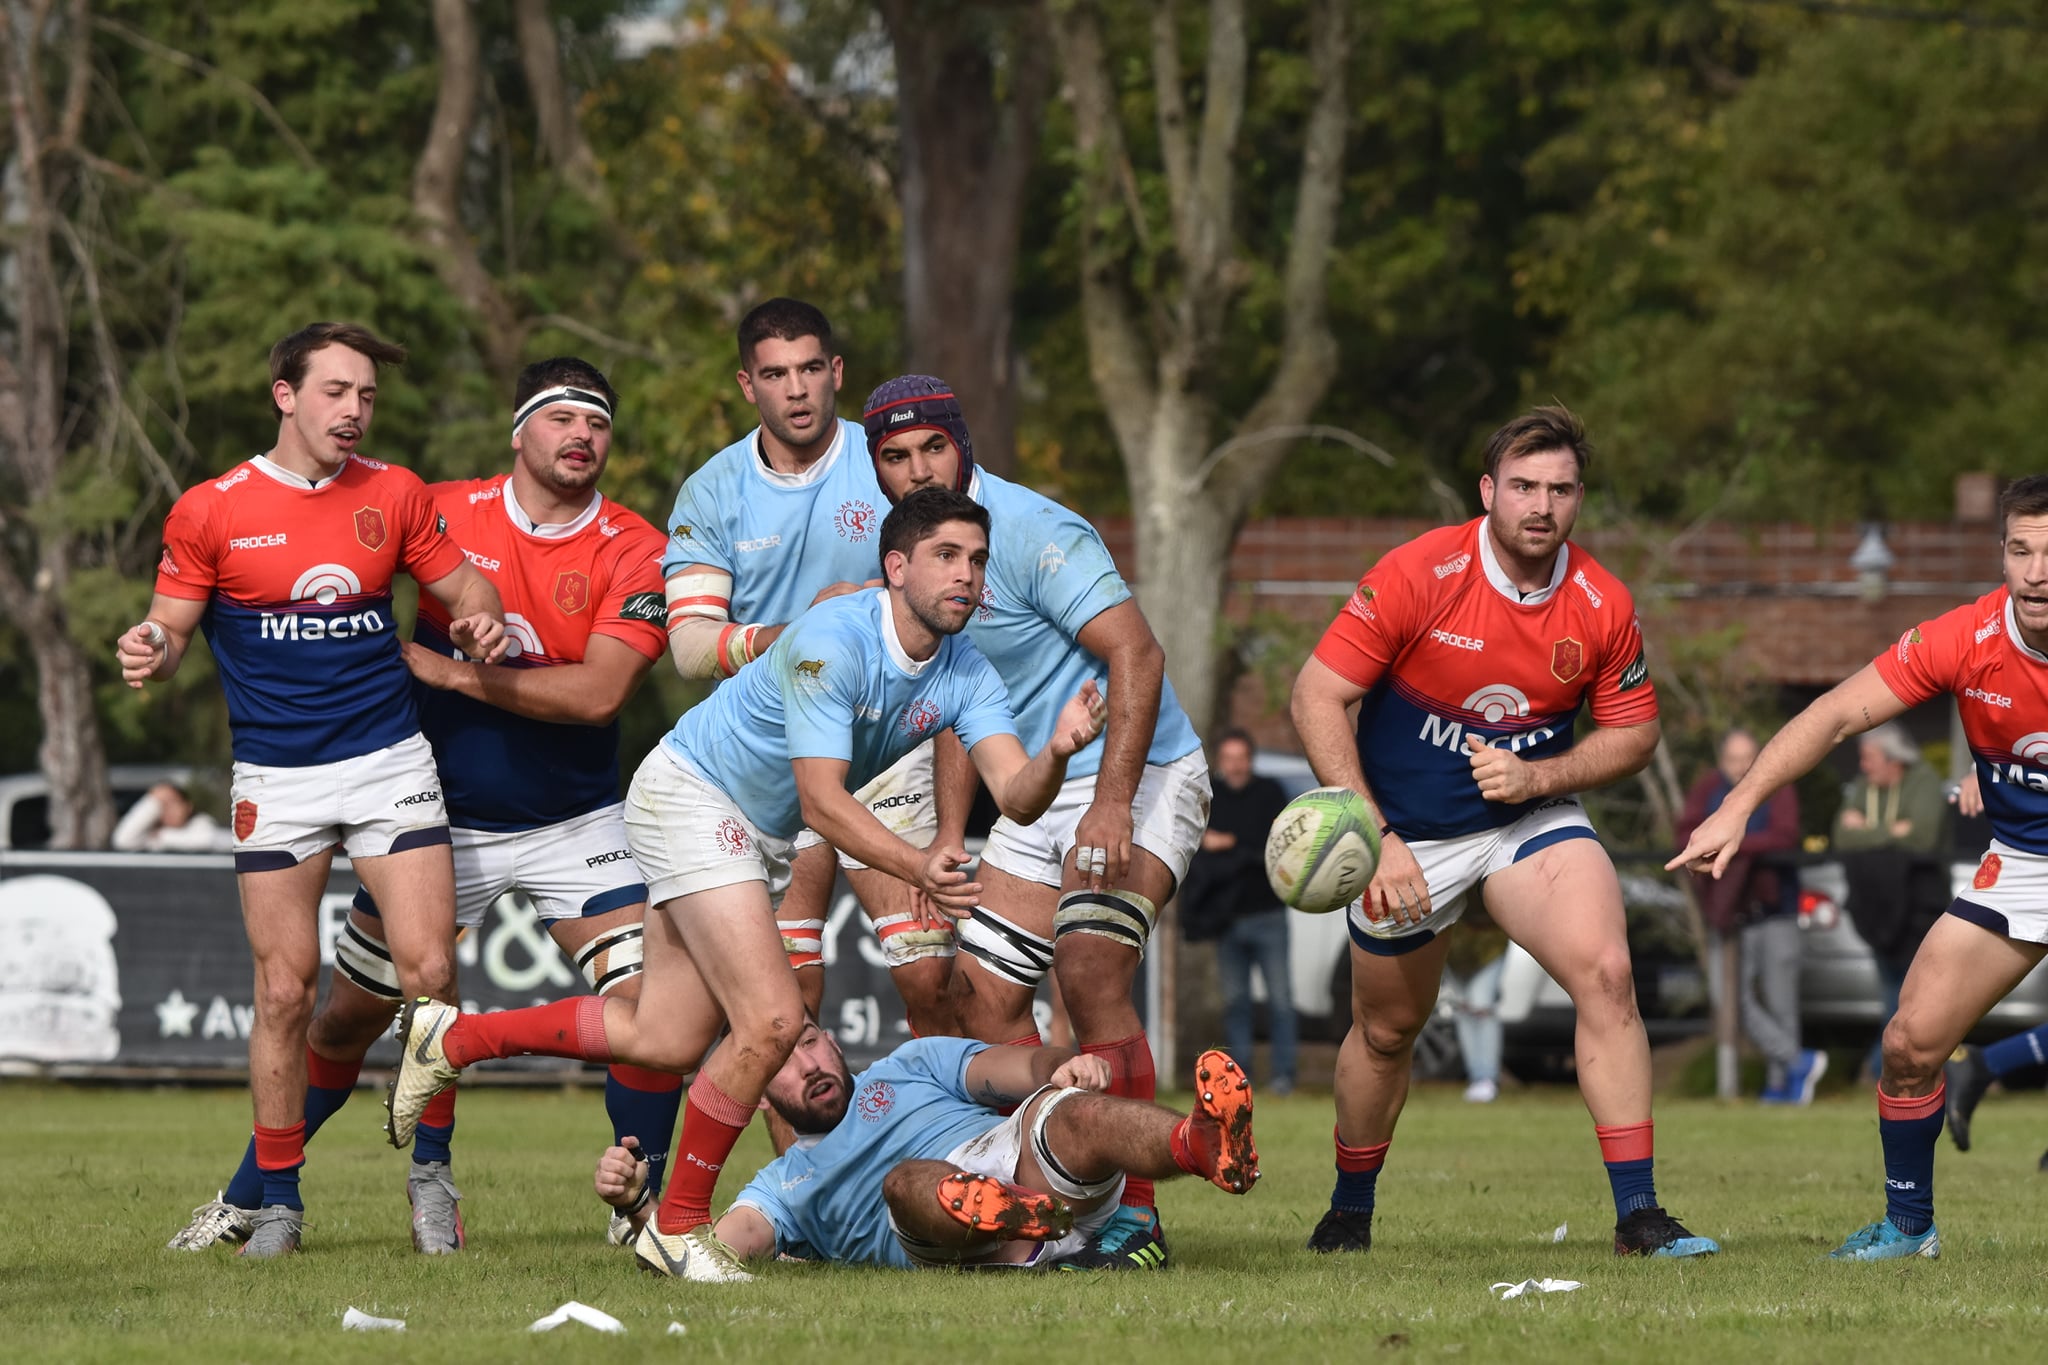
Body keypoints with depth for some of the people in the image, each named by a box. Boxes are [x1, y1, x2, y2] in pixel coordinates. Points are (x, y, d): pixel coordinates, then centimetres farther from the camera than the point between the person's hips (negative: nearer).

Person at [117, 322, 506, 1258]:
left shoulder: (394, 495, 4)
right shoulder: (210, 512, -3)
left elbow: (461, 585, 13)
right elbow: (172, 626, 3)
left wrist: (480, 621, -10)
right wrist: (149, 651, -21)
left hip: (389, 760, 2)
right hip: (275, 780, -2)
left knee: (428, 970, -8)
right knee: (283, 990, -3)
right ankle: (278, 1200, 10)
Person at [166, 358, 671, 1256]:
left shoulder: (634, 553, -12)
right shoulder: (445, 514, -6)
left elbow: (598, 692, -23)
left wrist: (454, 673, -23)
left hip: (574, 825, -1)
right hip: (441, 816, 1)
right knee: (347, 1015, 4)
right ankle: (248, 1198, 21)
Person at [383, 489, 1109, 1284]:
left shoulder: (965, 676, -6)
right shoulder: (832, 642, -28)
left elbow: (1016, 796, -16)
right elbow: (822, 800, -31)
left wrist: (1058, 752, -38)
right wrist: (916, 868, -44)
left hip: (761, 834, 9)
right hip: (691, 796, -9)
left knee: (665, 1040, 9)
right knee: (771, 1021, -19)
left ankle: (451, 1038, 25)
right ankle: (677, 1226, -5)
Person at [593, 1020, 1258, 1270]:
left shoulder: (908, 1067, 34)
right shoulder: (785, 1186, 31)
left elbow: (1019, 1069, 17)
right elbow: (714, 1248, 10)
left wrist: (1067, 1066, -9)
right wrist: (637, 1204, -9)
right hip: (945, 1236, -1)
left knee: (1076, 1113, -32)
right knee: (906, 1180, -36)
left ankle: (1203, 1143, -65)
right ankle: (1018, 1225, -70)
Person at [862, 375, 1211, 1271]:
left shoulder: (1033, 534, -18)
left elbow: (1135, 656, -25)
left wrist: (1113, 802, -33)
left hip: (1138, 778, -9)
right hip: (1037, 797, 9)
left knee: (1090, 976, -23)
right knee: (985, 994, 1)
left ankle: (1135, 1218, -19)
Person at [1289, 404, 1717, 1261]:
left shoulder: (1602, 605, -11)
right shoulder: (1418, 576, -20)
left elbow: (1633, 731, 1)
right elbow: (1317, 695, -19)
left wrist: (1541, 775, -18)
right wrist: (1374, 838, -24)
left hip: (1531, 818, 1)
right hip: (1409, 833, -1)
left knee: (1605, 973, -21)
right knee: (1387, 1030, 11)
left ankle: (1637, 1213, -19)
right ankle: (1350, 1211, 38)